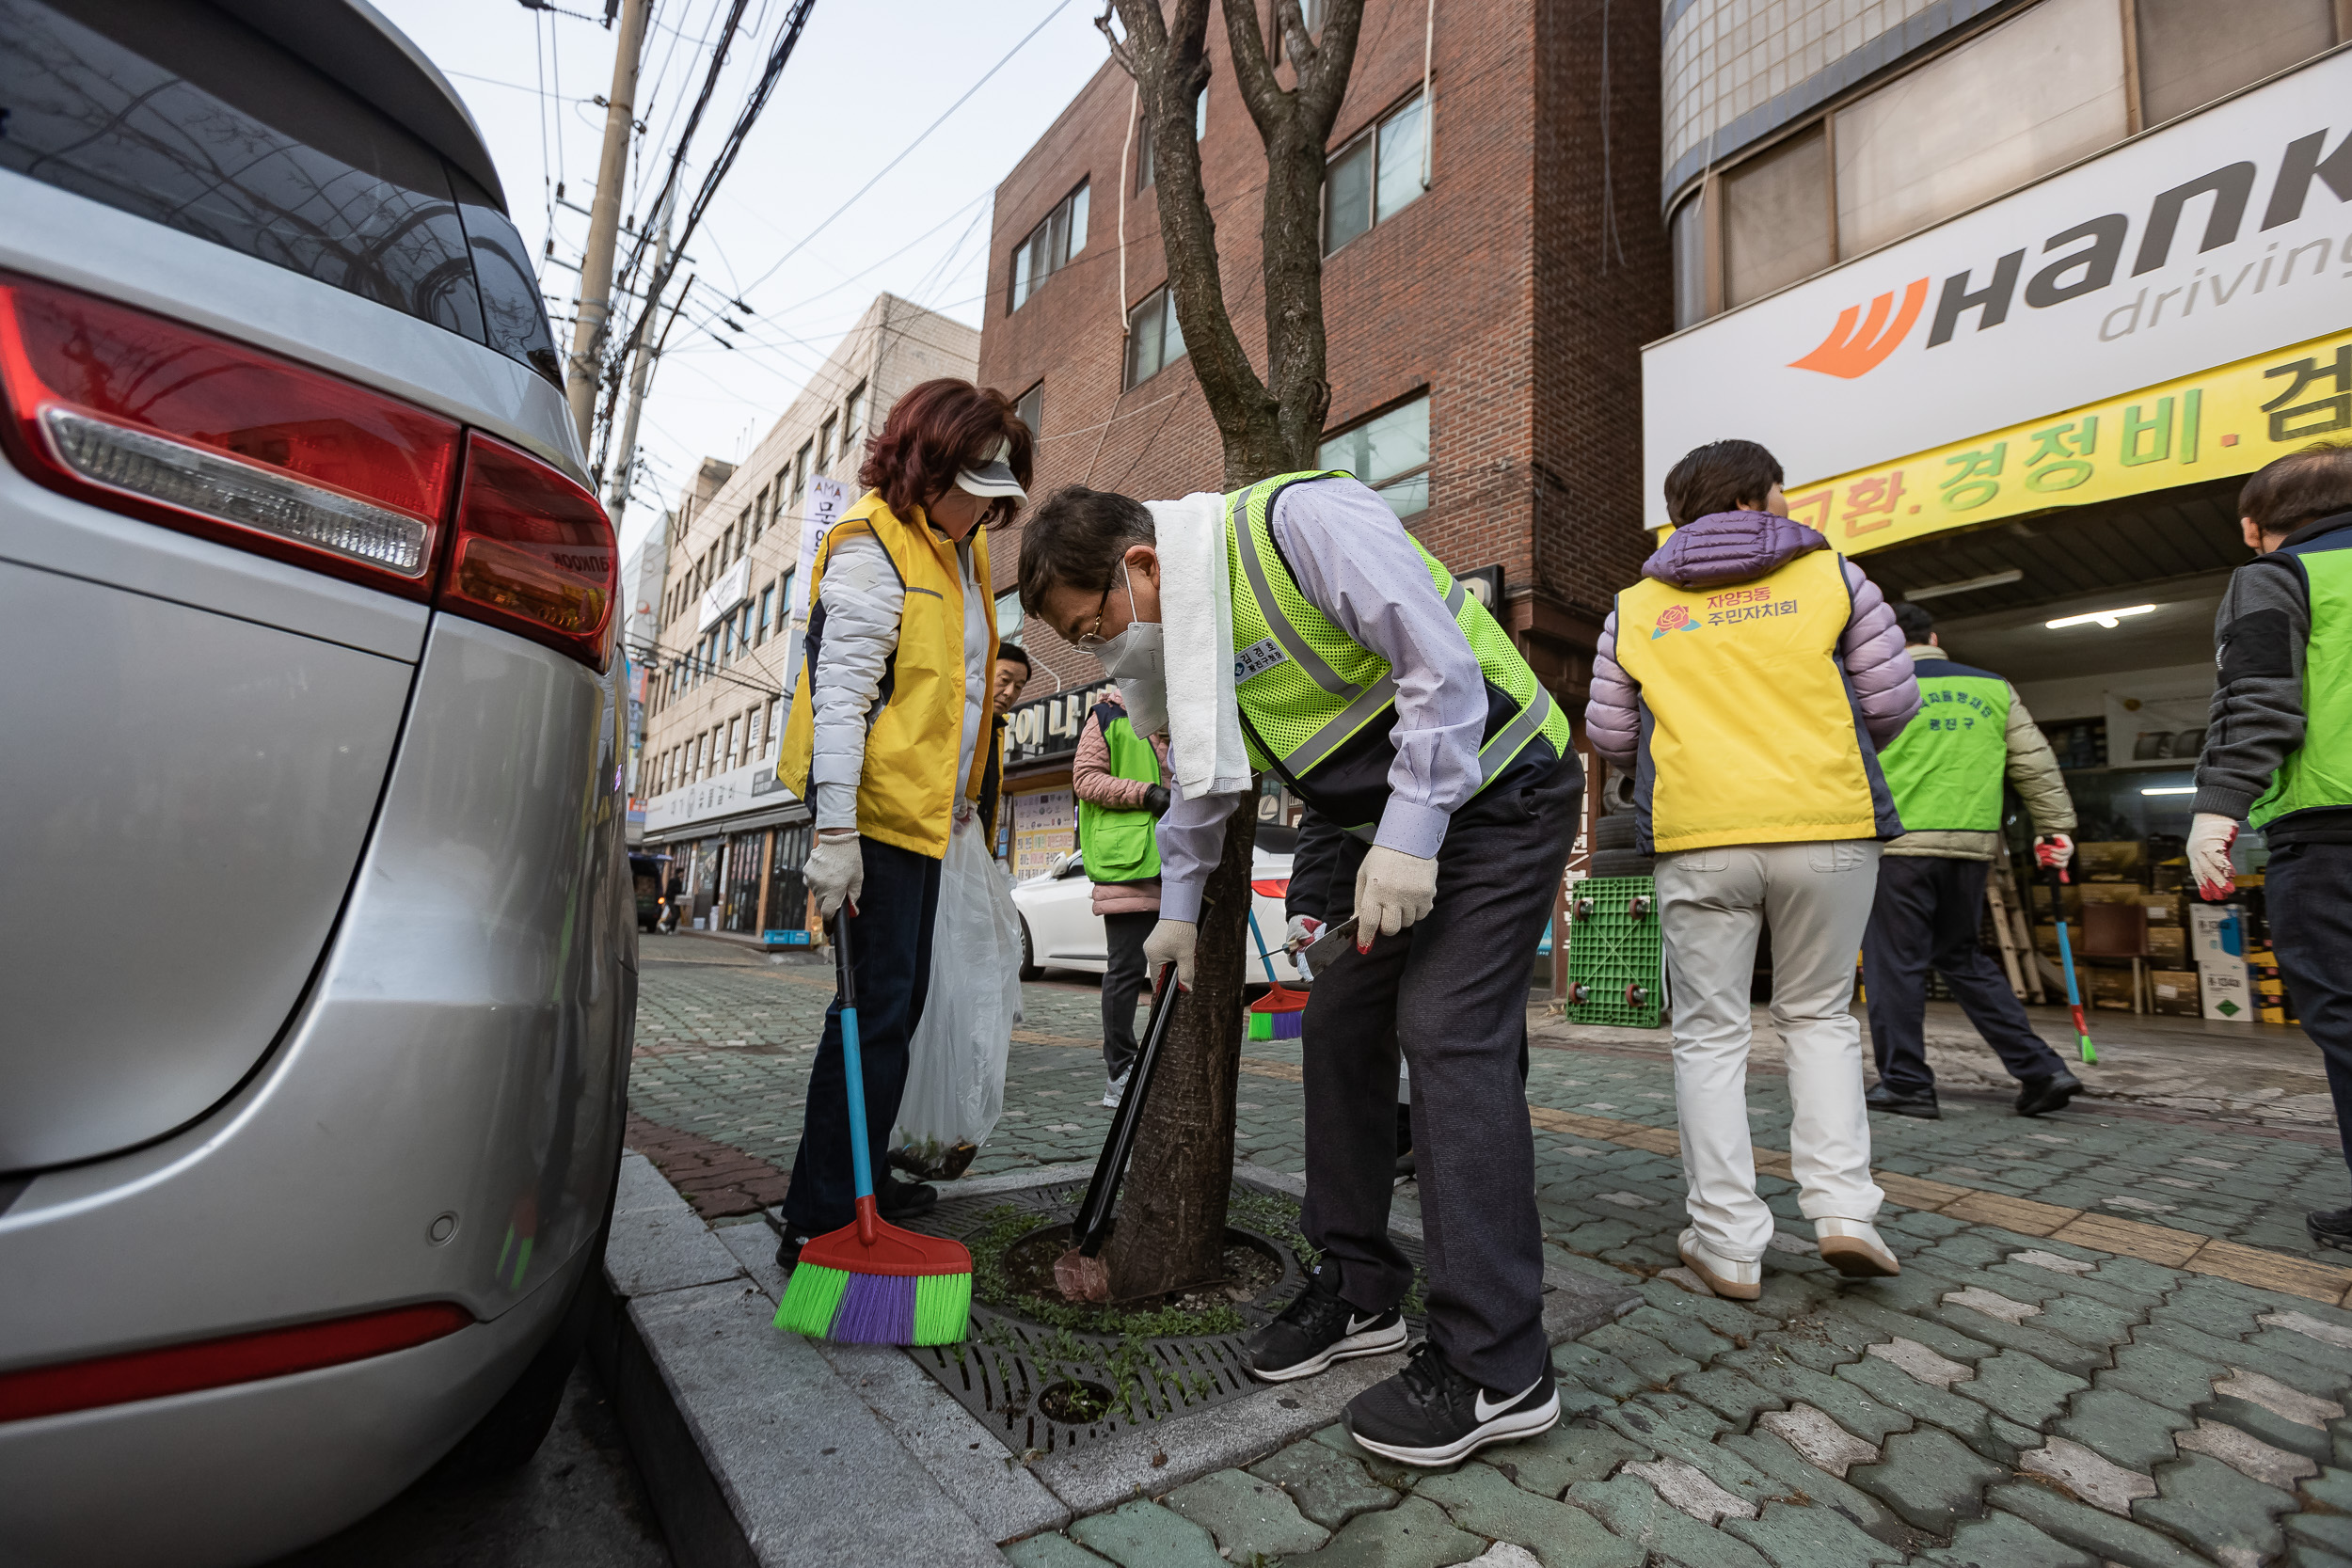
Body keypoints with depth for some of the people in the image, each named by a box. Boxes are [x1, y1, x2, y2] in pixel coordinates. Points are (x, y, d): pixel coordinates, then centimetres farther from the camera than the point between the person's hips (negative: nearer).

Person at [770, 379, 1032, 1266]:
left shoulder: (963, 550, 19)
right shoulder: (872, 545, -10)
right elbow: (839, 692, -19)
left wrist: (963, 796, 25)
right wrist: (835, 833, -25)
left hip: (924, 811, 10)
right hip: (875, 809, -10)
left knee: (898, 1003, 14)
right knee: (877, 1007, -8)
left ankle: (860, 1185, 29)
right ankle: (818, 1223, 3)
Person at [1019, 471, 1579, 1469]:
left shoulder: (1299, 522, -21)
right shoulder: (1174, 637, 5)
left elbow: (1445, 665, -26)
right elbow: (1201, 781, 18)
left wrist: (1408, 836, -27)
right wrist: (1178, 907, 23)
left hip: (1499, 788, -8)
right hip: (1399, 832, 8)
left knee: (1448, 1037, -15)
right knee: (1339, 1024, 5)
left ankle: (1498, 1369, -4)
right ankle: (1358, 1291, 19)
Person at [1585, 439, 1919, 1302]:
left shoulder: (1635, 607, 9)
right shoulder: (1830, 574, 7)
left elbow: (1610, 736, 7)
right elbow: (1893, 699, 5)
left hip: (1697, 835, 0)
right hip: (1828, 827, 1)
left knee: (1710, 1034, 8)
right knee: (1819, 1014, 18)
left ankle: (1728, 1242, 10)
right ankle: (1842, 1206, 10)